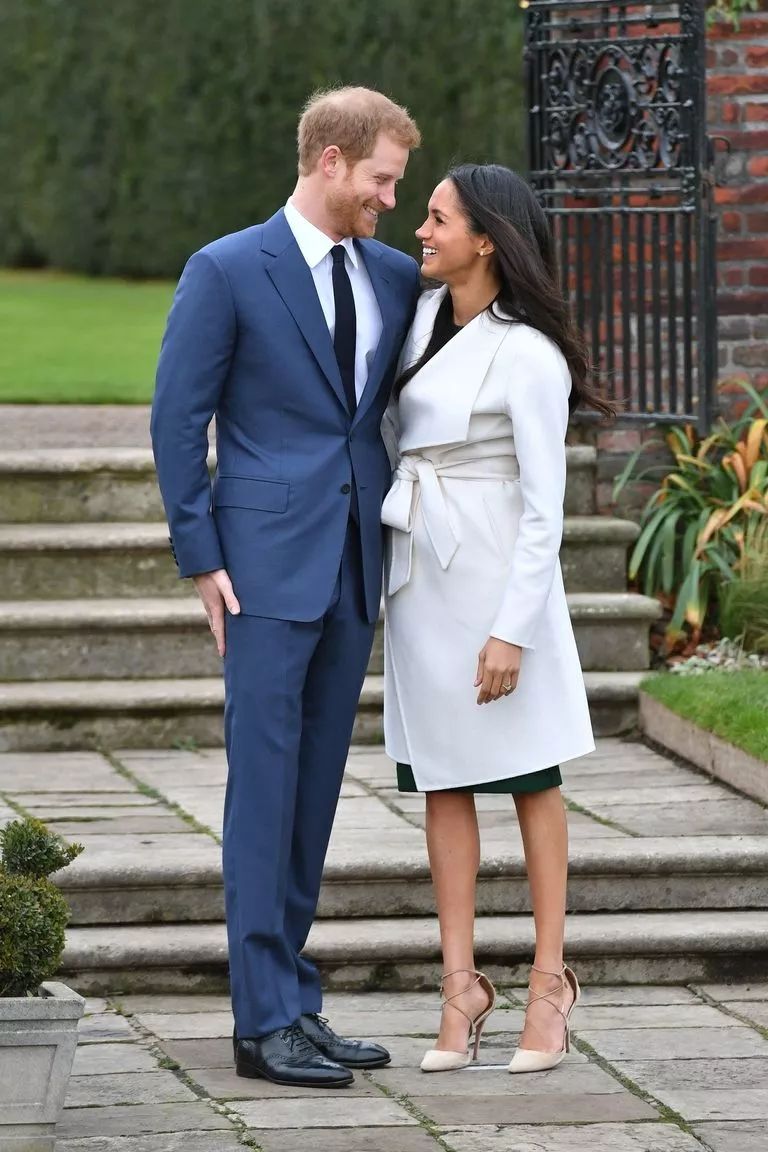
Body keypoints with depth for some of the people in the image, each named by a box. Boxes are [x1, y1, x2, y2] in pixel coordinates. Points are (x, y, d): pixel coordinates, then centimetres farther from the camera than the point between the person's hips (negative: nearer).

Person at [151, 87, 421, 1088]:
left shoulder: (396, 277, 10)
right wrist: (202, 559, -8)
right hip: (268, 565, -6)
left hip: (354, 568, 6)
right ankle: (267, 1020, -6)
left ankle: (290, 1000, 14)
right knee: (264, 783, -6)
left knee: (316, 789, 8)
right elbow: (178, 421, -5)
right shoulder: (226, 272, -6)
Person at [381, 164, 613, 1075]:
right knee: (442, 782, 6)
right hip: (418, 575, 7)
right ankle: (460, 984, 9)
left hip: (495, 578, -7)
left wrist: (513, 630, -18)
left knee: (528, 778, 3)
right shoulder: (427, 316, 6)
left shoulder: (528, 356, -15)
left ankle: (549, 980, 9)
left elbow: (544, 507, -15)